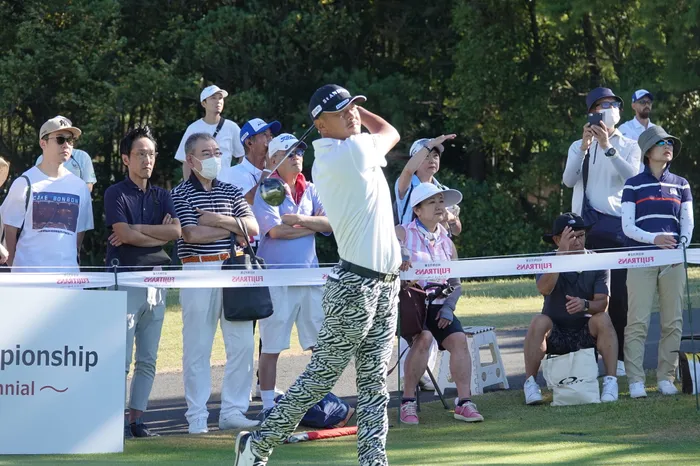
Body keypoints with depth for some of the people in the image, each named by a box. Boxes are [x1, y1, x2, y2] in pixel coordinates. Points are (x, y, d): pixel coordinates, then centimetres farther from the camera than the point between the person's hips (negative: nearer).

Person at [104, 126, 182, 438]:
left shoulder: (161, 196, 15)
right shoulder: (116, 194, -1)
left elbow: (176, 230, -2)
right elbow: (124, 234, -14)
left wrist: (135, 230, -8)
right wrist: (159, 235, -3)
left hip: (156, 281, 6)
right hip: (126, 280, -6)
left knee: (148, 360, 6)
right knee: (122, 358, -9)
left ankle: (136, 418, 11)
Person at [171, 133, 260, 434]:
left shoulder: (231, 192, 15)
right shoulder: (181, 194, 0)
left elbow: (253, 227, 5)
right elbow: (192, 234, -12)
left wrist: (219, 220, -9)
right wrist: (233, 227, -1)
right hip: (198, 271, -5)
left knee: (242, 344, 2)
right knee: (197, 348, -2)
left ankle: (232, 411, 10)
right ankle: (197, 417, 2)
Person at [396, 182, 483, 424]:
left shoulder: (447, 243, 17)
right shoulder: (403, 233, 4)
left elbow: (455, 284, 19)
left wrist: (448, 307, 0)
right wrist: (398, 251, -32)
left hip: (438, 305, 5)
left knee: (458, 339, -20)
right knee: (423, 338, -31)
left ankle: (464, 402, -19)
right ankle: (408, 403, -21)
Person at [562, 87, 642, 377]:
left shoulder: (629, 147, 10)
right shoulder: (579, 147, 13)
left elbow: (632, 175, -10)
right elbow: (568, 180, -4)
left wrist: (608, 147, -19)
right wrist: (585, 146, -14)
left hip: (617, 225, -1)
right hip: (586, 225, 1)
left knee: (620, 294, -3)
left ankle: (619, 357, 2)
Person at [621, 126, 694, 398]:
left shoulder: (681, 185, 13)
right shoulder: (634, 185, 5)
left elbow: (687, 223, 11)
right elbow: (627, 226, -1)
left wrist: (682, 245, -9)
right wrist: (653, 239, -18)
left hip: (673, 261, 3)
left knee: (673, 322, 1)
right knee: (638, 322, -8)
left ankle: (666, 378, 8)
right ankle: (636, 381, -8)